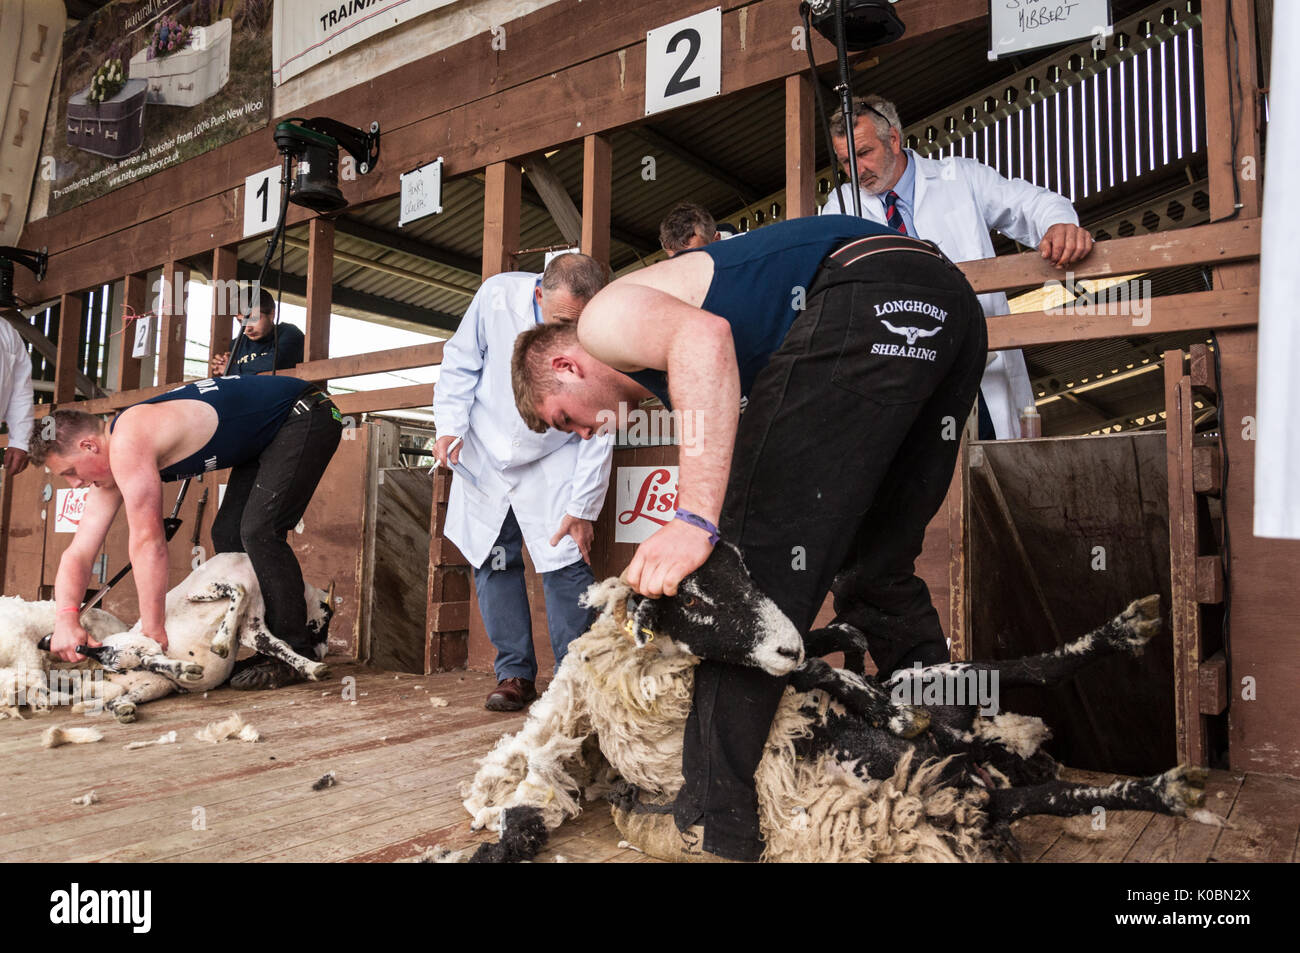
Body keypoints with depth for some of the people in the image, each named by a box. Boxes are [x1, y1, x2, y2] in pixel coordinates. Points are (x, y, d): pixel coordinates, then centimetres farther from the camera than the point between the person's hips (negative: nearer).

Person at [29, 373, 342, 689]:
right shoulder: (113, 468, 5)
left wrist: (154, 635, -22)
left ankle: (294, 655, -11)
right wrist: (66, 619, -16)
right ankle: (258, 652, 11)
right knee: (227, 535, 6)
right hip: (265, 438, 10)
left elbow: (147, 542, -26)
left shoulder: (128, 443, -25)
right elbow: (78, 553, 1)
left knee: (259, 531, -20)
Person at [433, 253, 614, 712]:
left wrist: (582, 508, -15)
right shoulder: (497, 296, -18)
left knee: (566, 563, -10)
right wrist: (450, 426, -10)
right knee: (494, 562, 2)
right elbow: (461, 364, -1)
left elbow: (598, 433, -16)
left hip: (554, 463, -2)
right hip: (485, 457, 2)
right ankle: (514, 673, 15)